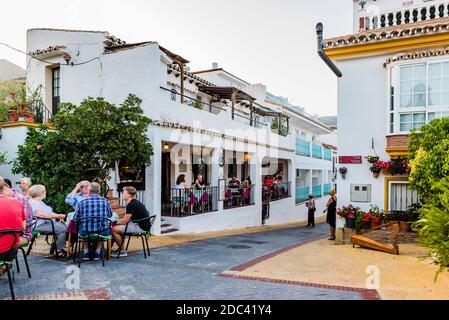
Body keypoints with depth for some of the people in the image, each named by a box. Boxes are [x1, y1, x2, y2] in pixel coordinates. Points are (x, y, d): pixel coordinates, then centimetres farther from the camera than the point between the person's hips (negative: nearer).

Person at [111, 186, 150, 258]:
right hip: (142, 225, 11)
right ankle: (120, 248, 22)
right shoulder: (135, 202, 16)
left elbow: (124, 221, -14)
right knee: (118, 227, 21)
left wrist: (116, 222, 3)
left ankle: (122, 251, 3)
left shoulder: (131, 205, -16)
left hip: (140, 227, -11)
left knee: (113, 229, -11)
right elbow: (127, 219, 22)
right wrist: (118, 221, 12)